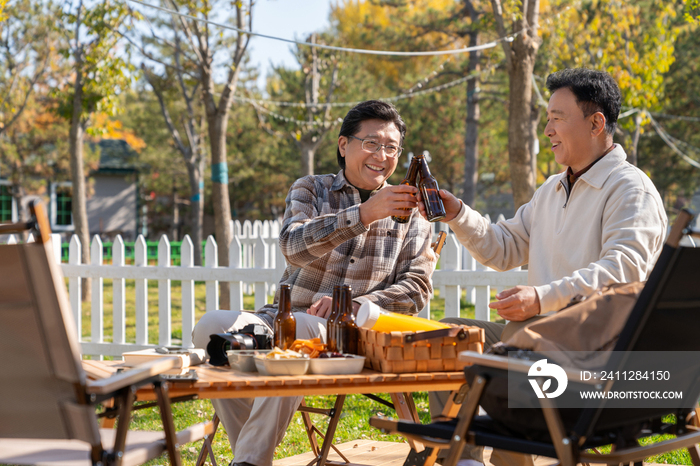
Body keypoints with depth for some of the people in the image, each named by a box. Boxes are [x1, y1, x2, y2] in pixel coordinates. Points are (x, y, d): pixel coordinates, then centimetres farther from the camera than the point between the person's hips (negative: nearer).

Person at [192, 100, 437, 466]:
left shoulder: (409, 212, 12)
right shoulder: (311, 190, 10)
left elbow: (416, 288, 2)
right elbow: (294, 246, -11)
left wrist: (350, 307, -14)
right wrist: (365, 214, -26)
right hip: (283, 317, 2)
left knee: (296, 330, -36)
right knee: (212, 325, -27)